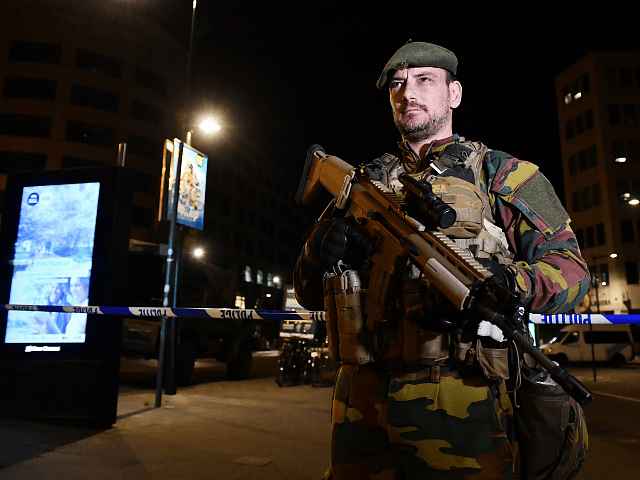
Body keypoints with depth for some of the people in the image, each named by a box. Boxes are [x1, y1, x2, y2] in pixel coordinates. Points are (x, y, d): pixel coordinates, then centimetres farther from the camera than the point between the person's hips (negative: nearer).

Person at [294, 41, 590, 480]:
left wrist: (506, 283, -23)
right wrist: (325, 248, -11)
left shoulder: (503, 174, 6)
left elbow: (571, 268, -1)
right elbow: (308, 293, 12)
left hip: (460, 408, -3)